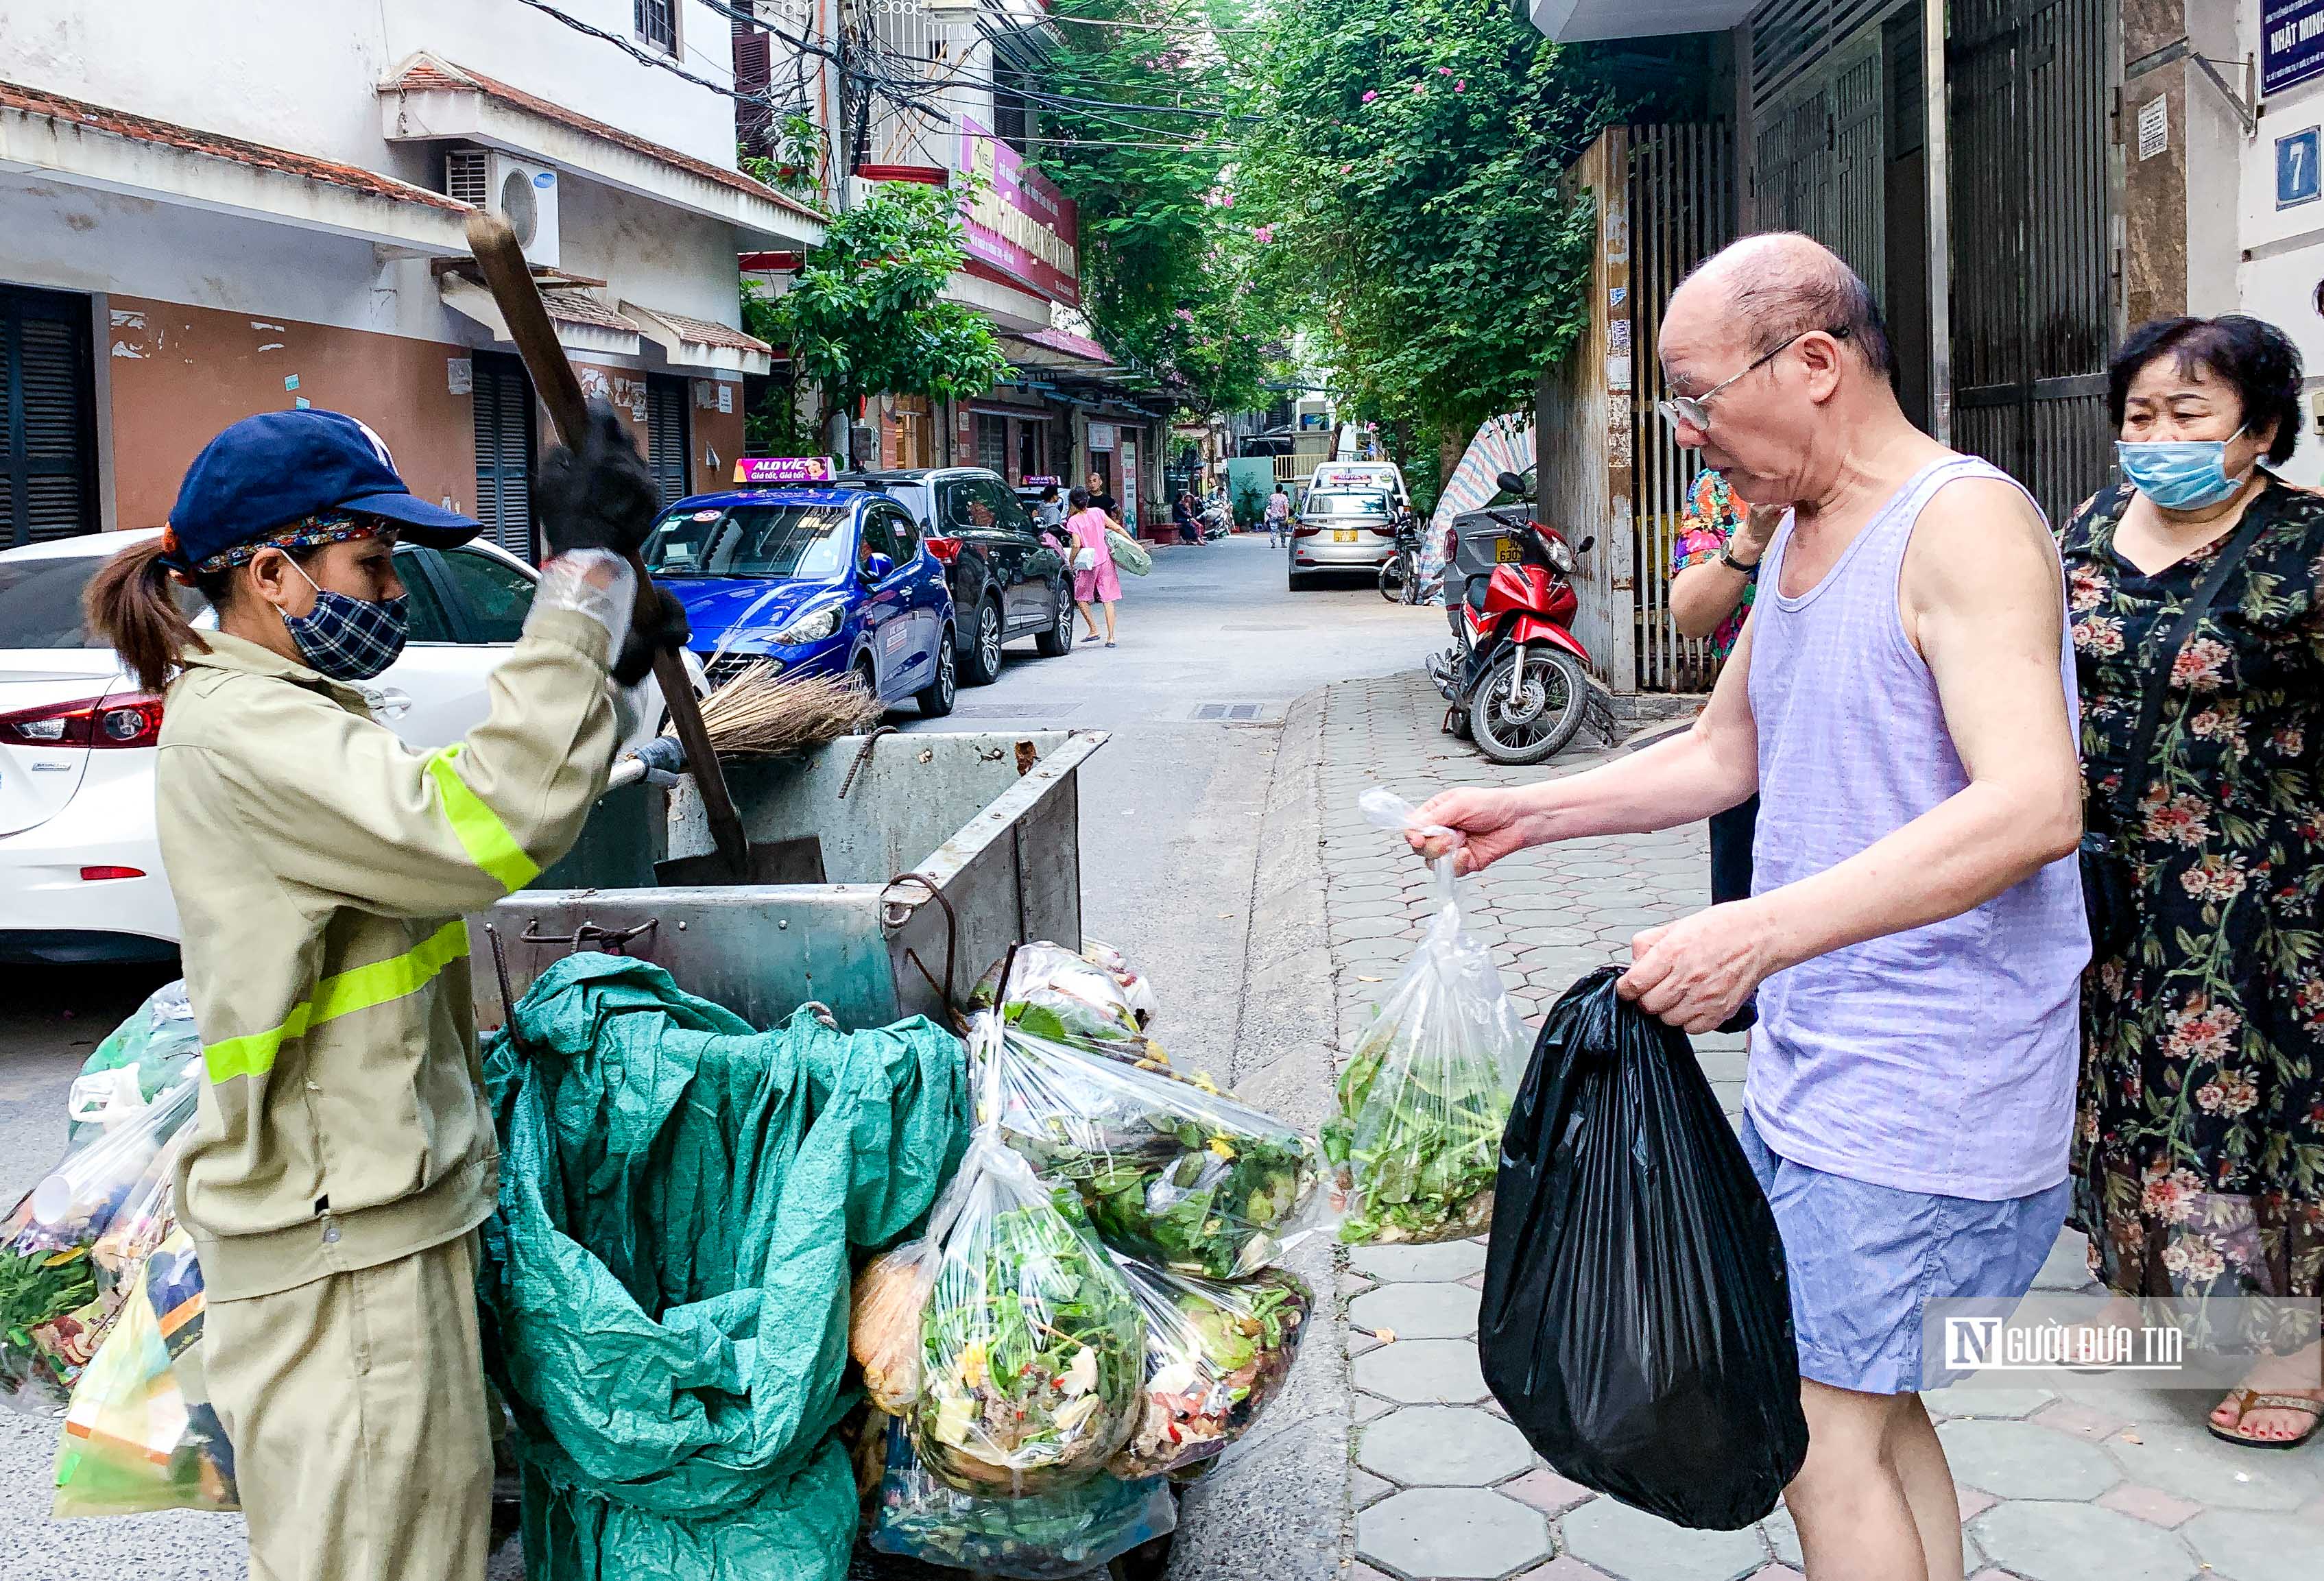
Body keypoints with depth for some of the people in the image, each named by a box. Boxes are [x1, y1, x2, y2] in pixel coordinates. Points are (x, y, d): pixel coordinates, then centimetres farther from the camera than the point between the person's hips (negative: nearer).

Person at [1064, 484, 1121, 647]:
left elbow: (1077, 545, -18)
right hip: (1105, 560, 4)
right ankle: (1110, 637, 0)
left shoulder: (1073, 521, -10)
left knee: (1080, 598, 15)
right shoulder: (1097, 512, 1)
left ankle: (1094, 630, 9)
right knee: (1108, 599, 4)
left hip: (1088, 564, -4)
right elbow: (1117, 528, 3)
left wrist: (1070, 563, -4)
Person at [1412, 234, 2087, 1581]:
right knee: (1867, 1404, 17)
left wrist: (1760, 932, -36)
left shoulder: (1964, 523, -17)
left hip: (1923, 1093, -9)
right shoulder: (1801, 534, 13)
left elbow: (2035, 804, -30)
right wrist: (1524, 816, 13)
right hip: (1809, 1068, 9)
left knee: (1822, 1439, -4)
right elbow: (1724, 754, 23)